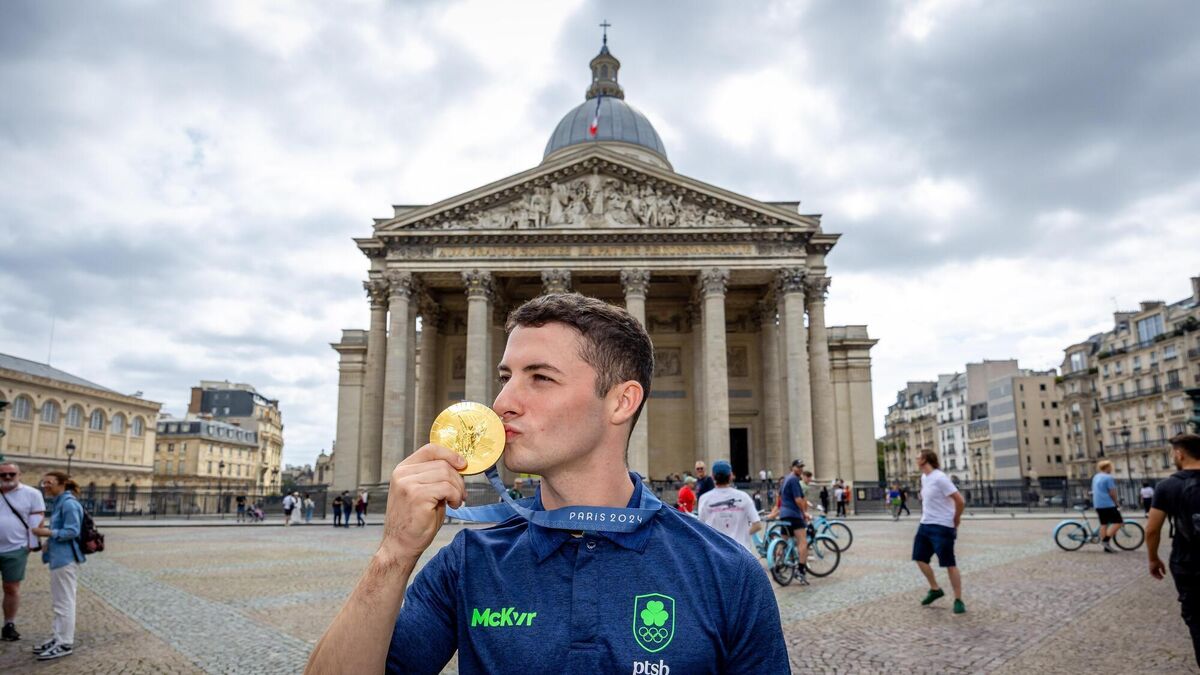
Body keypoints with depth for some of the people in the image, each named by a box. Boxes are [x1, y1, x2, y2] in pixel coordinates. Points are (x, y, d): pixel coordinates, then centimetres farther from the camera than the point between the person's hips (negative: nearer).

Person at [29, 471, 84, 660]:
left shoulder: (68, 504, -17)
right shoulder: (58, 503, 15)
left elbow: (72, 531, -20)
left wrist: (47, 533, -17)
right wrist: (49, 542, 8)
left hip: (65, 558, -11)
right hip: (59, 557, 11)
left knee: (64, 602, -3)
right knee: (58, 601, 18)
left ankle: (65, 644, 4)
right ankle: (59, 638, 28)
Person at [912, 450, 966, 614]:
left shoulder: (940, 478, -19)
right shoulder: (924, 477, 10)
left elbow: (960, 501, -21)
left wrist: (956, 521, -9)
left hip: (941, 527, -9)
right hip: (925, 525, 9)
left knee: (949, 564, -3)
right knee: (920, 558, 12)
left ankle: (958, 601, 7)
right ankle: (935, 589, 28)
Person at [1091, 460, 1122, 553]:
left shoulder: (1095, 477, 16)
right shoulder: (1109, 477, -10)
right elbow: (1112, 493, -12)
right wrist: (1116, 503, 2)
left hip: (1098, 504, 9)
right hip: (1108, 504, -9)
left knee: (1103, 524, 9)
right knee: (1118, 522, -4)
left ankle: (1106, 547, 8)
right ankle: (1106, 540, -15)